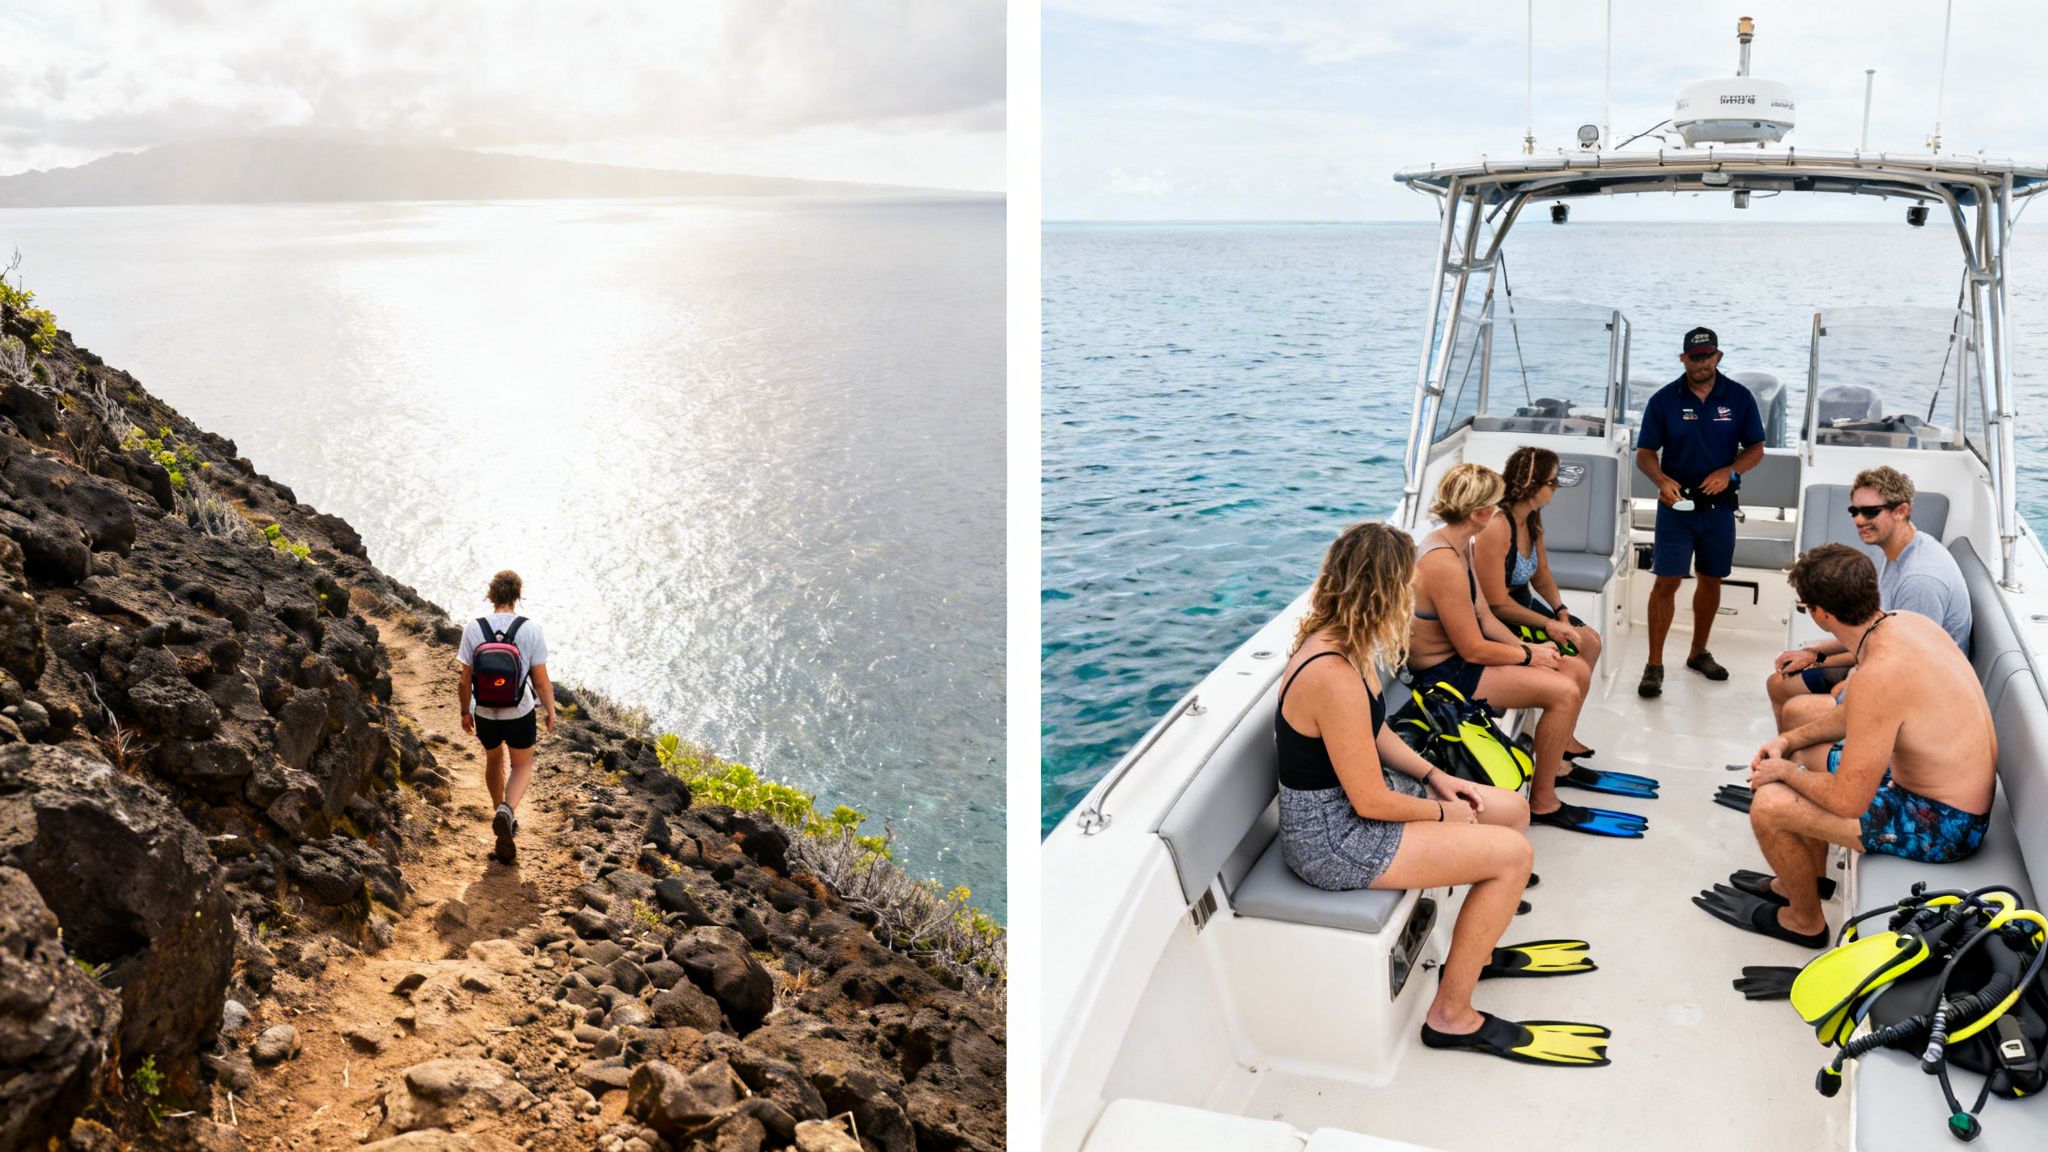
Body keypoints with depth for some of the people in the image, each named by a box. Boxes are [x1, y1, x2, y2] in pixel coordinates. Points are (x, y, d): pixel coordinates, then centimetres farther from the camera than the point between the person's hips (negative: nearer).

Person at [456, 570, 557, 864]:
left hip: (484, 713, 2)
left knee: (494, 759, 29)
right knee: (522, 767, 19)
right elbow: (541, 680, -12)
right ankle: (507, 810, -8)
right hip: (519, 714, -2)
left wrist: (465, 711, 11)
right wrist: (550, 711, 5)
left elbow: (464, 679, -5)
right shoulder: (530, 629, -16)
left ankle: (501, 812, 44)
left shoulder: (473, 628, -11)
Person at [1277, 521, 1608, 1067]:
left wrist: (1435, 776, 6)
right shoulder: (1335, 677, -31)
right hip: (1331, 837, -10)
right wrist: (1442, 812, -8)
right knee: (1512, 854, -11)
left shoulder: (1337, 643, 0)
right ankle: (1451, 1017, 2)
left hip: (1350, 797, 10)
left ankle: (1479, 949, 33)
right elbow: (1371, 802, -24)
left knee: (1511, 811, 13)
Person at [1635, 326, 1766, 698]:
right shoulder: (1664, 400, -3)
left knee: (1711, 580, 14)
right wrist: (1662, 479, -22)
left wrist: (1729, 472, -14)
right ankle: (1654, 665, -3)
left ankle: (1699, 653, 31)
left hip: (1719, 505, 3)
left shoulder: (1739, 398, 1)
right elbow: (1645, 453, -1)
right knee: (1666, 582, -8)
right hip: (1677, 504, -2)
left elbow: (1755, 448, 5)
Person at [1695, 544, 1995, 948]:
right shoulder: (1906, 622, -3)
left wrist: (1786, 772, -9)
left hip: (1941, 825, -10)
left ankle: (1805, 921, 14)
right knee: (1807, 755, 22)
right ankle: (1799, 882, 36)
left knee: (1769, 805, -12)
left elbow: (1848, 801, -27)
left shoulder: (1878, 675, -32)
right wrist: (1789, 742, 7)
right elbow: (1857, 715, 16)